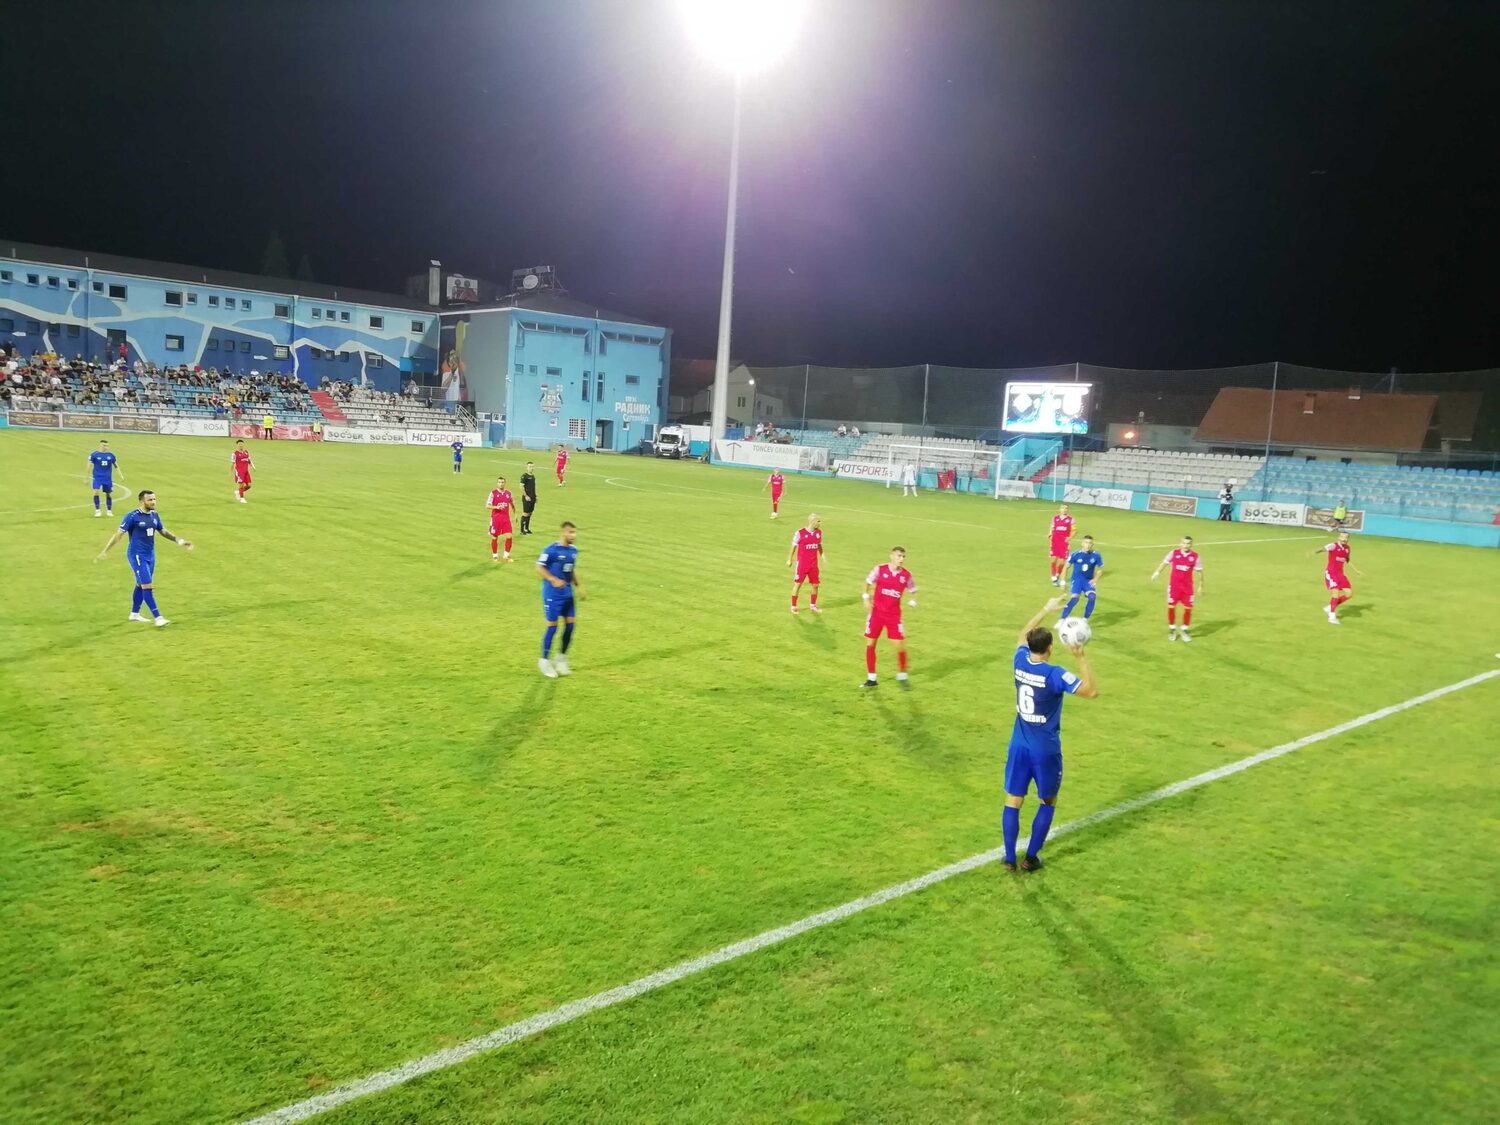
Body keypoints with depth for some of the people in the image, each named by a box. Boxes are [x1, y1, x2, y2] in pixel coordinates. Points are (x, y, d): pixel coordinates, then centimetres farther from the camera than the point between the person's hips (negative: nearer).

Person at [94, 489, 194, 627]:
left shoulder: (154, 515, 6)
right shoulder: (132, 517, -15)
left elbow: (163, 531, 21)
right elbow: (118, 534, -13)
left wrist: (178, 541, 16)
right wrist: (104, 552, -15)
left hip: (150, 555, 7)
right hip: (137, 556, -7)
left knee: (141, 585, 18)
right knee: (148, 586, -10)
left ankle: (134, 614, 32)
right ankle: (157, 618, -11)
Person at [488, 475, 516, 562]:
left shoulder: (508, 493, 5)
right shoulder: (493, 493, -6)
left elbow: (512, 504, 20)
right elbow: (487, 506, -7)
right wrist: (496, 507, -23)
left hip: (506, 518, 2)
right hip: (495, 518, -2)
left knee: (509, 536, -7)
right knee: (494, 537, 5)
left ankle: (507, 555, 7)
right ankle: (495, 555, 21)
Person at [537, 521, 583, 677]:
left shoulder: (573, 550, 6)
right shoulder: (552, 550, -16)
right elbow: (539, 568, -13)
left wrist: (578, 586, 11)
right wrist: (554, 580, -23)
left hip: (568, 593, 7)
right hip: (553, 594, -7)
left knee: (570, 625, 6)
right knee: (552, 626, -2)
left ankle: (562, 659, 22)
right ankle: (545, 661, 13)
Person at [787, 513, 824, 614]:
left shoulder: (819, 532, 1)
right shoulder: (800, 533, -14)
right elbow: (794, 546, -4)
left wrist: (821, 556, 11)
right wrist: (789, 559, 0)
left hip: (813, 563, 5)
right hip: (802, 563, -5)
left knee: (815, 584, 7)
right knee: (798, 584, 0)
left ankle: (813, 606, 24)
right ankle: (793, 606, 11)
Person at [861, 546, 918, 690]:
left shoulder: (906, 575, -5)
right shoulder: (880, 569, -8)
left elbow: (912, 590, 11)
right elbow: (868, 582, 7)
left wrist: (912, 601, -9)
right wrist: (866, 598, -5)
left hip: (894, 614, 0)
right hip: (876, 612, 0)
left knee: (900, 645, -6)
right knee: (870, 644, 2)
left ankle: (902, 677, 14)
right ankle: (871, 678, 16)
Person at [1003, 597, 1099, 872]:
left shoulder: (1020, 662, -5)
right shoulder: (1055, 674, -20)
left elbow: (1023, 634, 16)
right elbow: (1092, 691, -17)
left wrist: (1046, 610, 21)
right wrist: (1081, 658, -17)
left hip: (1019, 746, 4)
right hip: (1045, 750, -4)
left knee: (1013, 802, 9)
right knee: (1048, 803, 16)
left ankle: (1009, 858, 12)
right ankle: (1031, 857, 17)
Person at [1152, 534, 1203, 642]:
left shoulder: (1195, 556, -4)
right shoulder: (1174, 553, -4)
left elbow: (1199, 571, 3)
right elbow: (1164, 562, 6)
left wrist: (1200, 586, 5)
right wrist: (1157, 572, -4)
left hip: (1188, 587, 0)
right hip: (1174, 585, 0)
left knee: (1188, 608, 0)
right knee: (1171, 607, 0)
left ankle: (1185, 630, 20)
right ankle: (1172, 630, 19)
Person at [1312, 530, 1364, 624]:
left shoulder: (1348, 549, 8)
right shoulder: (1333, 546, -13)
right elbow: (1324, 549, -33)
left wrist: (1357, 571, 27)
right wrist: (1316, 552, -55)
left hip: (1340, 573, 7)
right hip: (1330, 572, -7)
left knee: (1349, 593, 1)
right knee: (1336, 592, -17)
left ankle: (1331, 607, 20)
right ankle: (1332, 616, -3)